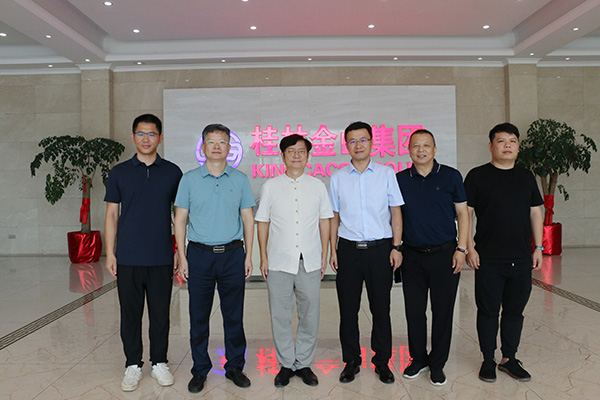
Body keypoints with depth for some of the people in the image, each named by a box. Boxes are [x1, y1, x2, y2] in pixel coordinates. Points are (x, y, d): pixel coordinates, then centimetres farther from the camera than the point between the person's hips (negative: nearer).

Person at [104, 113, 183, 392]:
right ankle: (133, 365, 25)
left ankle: (159, 362, 25)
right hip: (128, 258, 0)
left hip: (162, 258, 0)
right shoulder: (119, 173, 5)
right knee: (130, 313, 9)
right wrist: (110, 253, 0)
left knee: (160, 313, 8)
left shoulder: (172, 172, 4)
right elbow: (112, 214, 6)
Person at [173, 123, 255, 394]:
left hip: (232, 254, 1)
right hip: (200, 255, 0)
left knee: (234, 315, 8)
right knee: (198, 317, 7)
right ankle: (200, 370, 23)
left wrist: (249, 255, 2)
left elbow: (248, 219, 8)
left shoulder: (240, 179, 6)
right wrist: (182, 257, -2)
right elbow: (180, 219, 4)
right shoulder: (189, 179, 4)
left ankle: (235, 367, 24)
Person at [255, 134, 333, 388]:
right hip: (279, 262, -1)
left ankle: (303, 364, 24)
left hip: (310, 262, 1)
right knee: (280, 317, 7)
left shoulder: (317, 186, 8)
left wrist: (324, 256, 6)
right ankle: (286, 364, 23)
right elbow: (262, 223, 6)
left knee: (309, 316, 7)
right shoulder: (270, 187, 4)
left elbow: (324, 222, 9)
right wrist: (263, 257, 2)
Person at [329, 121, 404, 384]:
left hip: (380, 248, -1)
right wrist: (333, 250, 4)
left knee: (381, 308, 7)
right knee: (348, 308, 7)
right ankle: (351, 361, 23)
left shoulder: (386, 174, 3)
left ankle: (382, 361, 24)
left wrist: (396, 247, -2)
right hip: (348, 249, 1)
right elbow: (334, 217, 10)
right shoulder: (338, 178, 6)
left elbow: (396, 212, 5)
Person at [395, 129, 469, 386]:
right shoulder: (400, 180, 4)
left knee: (443, 311, 6)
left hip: (445, 254, -1)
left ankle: (437, 364, 22)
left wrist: (461, 249, -4)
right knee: (414, 310, 8)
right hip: (412, 256, 2)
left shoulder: (450, 176, 1)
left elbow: (462, 214, 3)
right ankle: (418, 359, 27)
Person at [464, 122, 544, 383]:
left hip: (521, 259, 4)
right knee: (488, 311, 5)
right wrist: (469, 248, -9)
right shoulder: (477, 176, -1)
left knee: (515, 310, 12)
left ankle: (509, 359, 26)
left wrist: (538, 247, 9)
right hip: (488, 260, -4)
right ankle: (488, 360, 19)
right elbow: (466, 213, -3)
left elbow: (536, 213, 15)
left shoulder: (526, 177, 12)